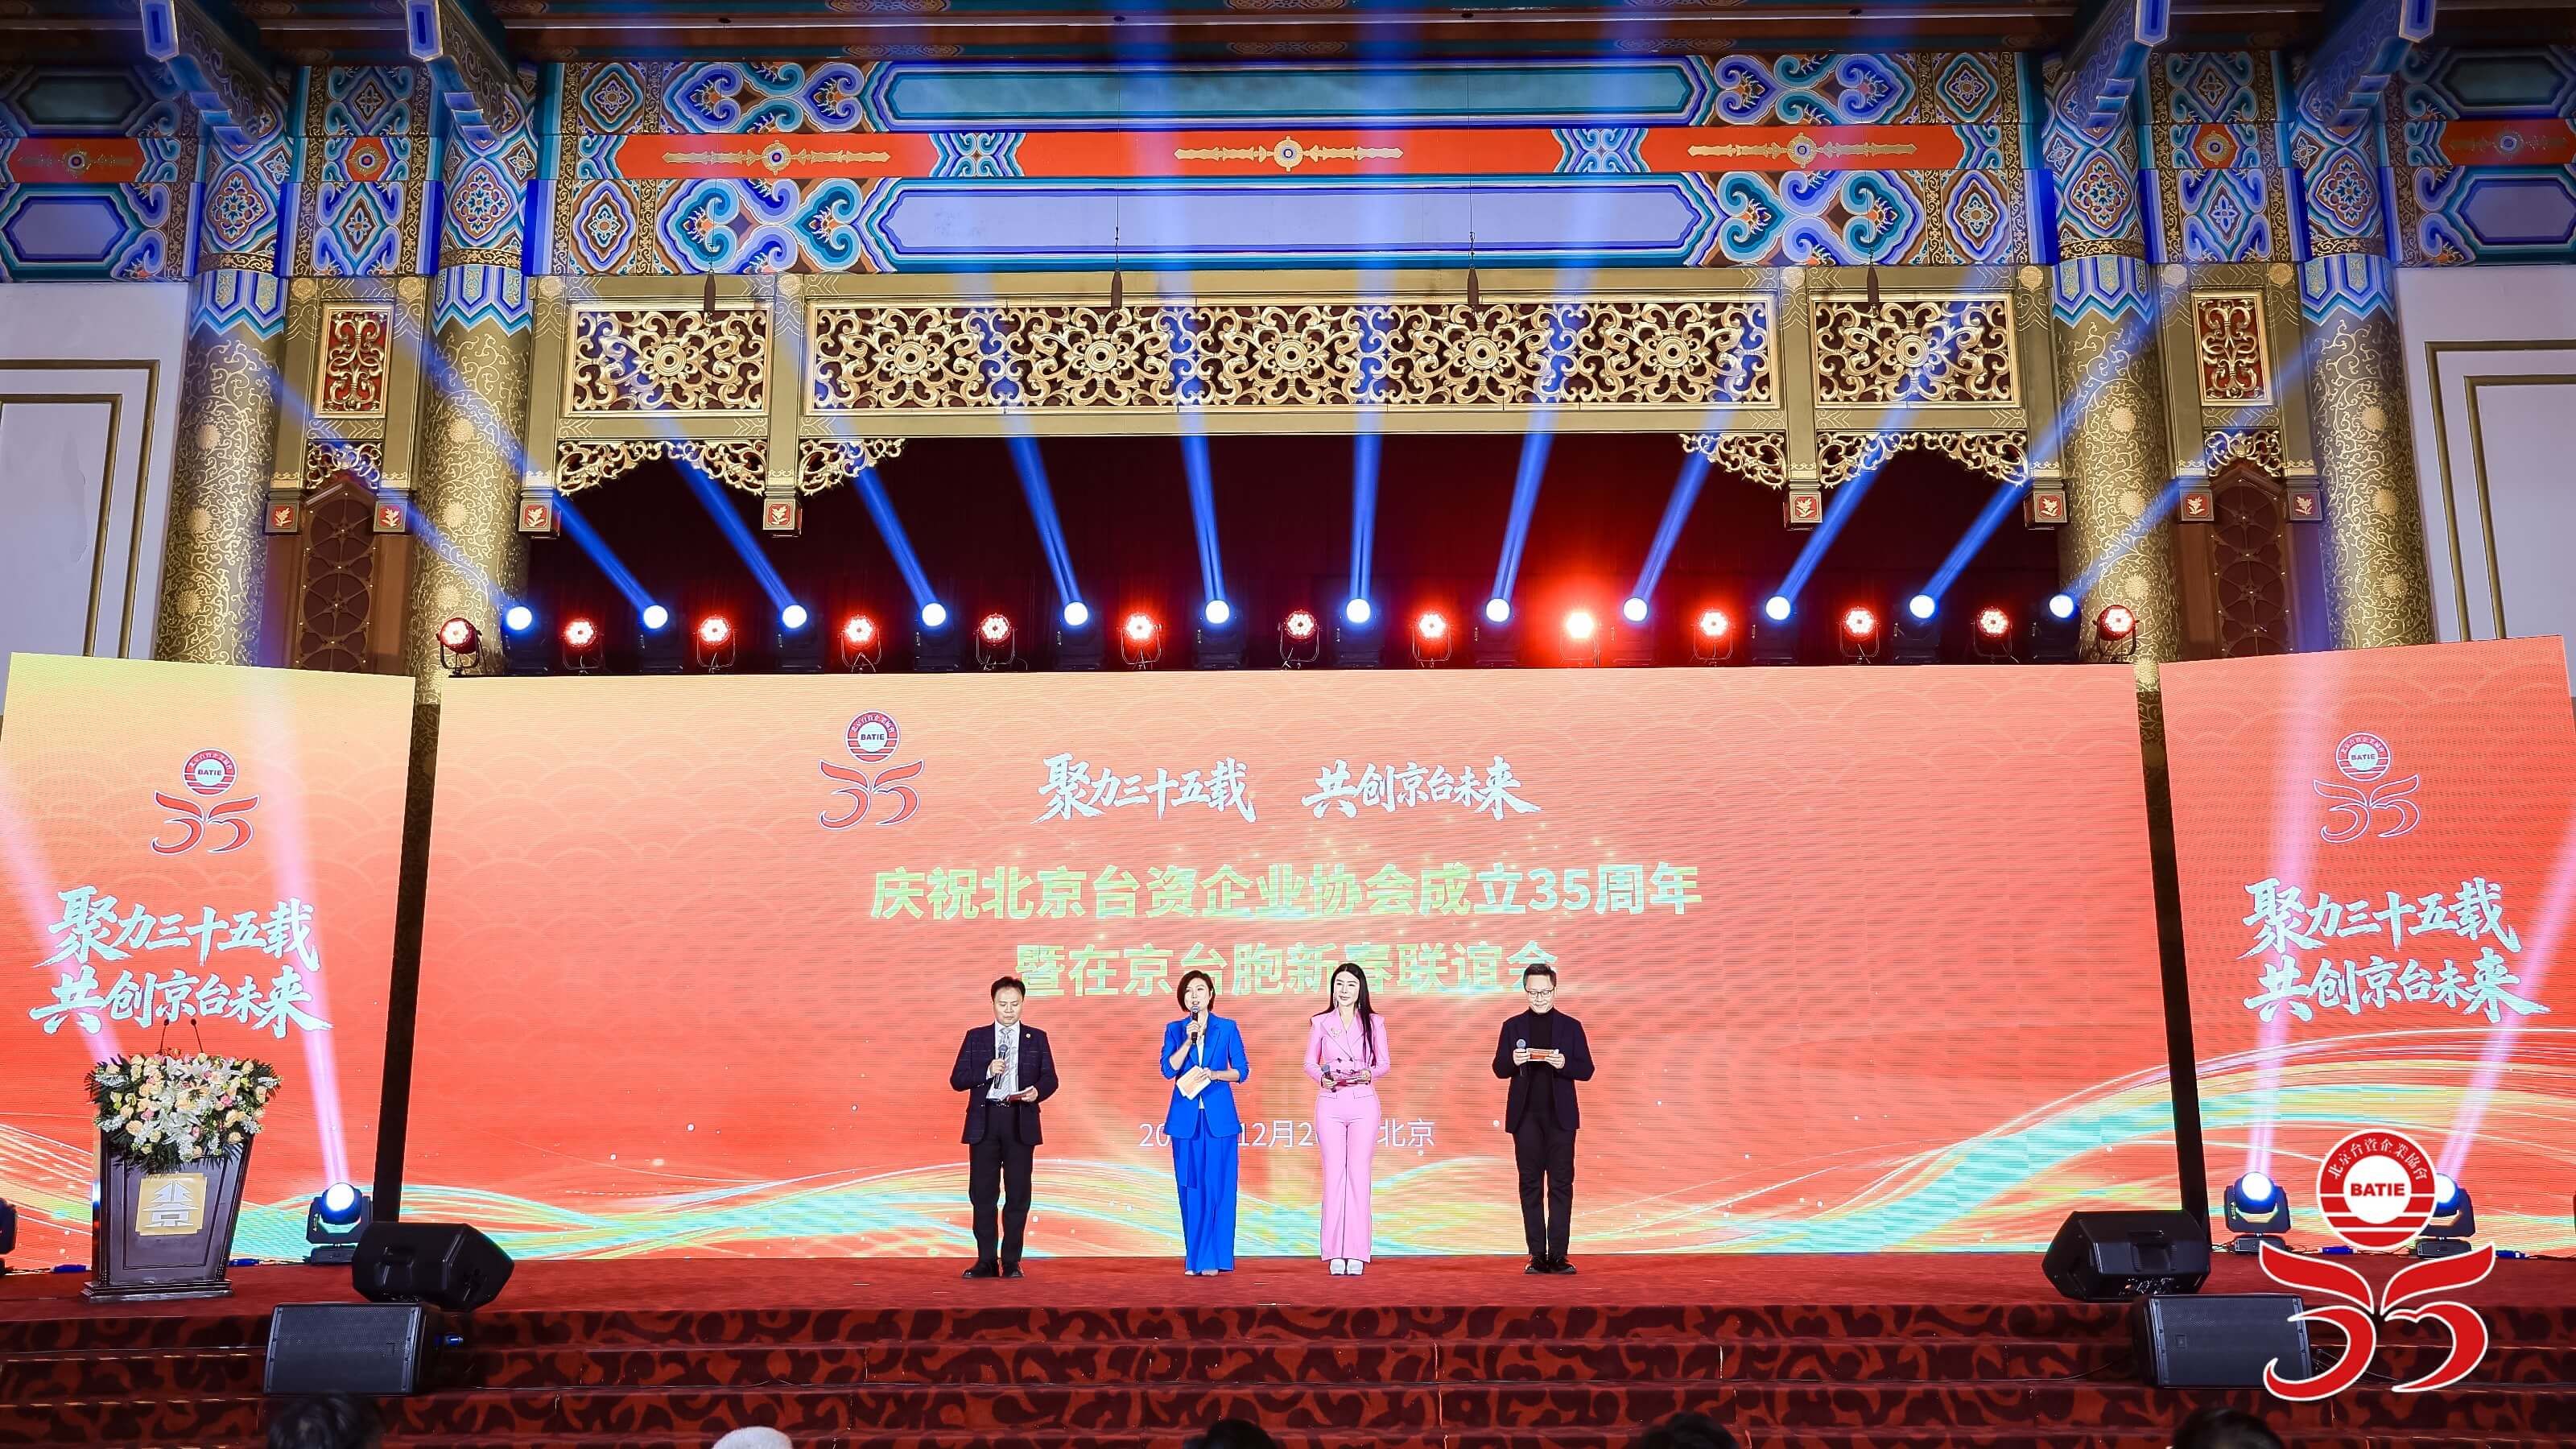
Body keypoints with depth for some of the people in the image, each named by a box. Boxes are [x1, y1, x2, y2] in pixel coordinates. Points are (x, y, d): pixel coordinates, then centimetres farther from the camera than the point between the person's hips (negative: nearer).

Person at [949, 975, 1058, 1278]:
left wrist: (1037, 1091, -16)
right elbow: (957, 1079, 3)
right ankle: (986, 1261, 9)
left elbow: (1050, 1079, 5)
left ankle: (1011, 1262, 9)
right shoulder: (976, 1037, 8)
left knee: (1018, 1194, 1)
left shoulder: (1036, 1038, 8)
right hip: (984, 1121, 0)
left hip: (1020, 1123, 0)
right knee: (982, 1194, 2)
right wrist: (987, 1072, -13)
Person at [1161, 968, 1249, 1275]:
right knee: (1191, 1188, 3)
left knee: (1218, 1187, -3)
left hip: (1219, 1116, -1)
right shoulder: (1174, 1030, 8)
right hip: (1186, 1117, 1)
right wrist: (1188, 1041, -13)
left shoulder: (1227, 1028, 5)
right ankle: (1194, 1259, 9)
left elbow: (1241, 1070, 4)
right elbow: (1169, 1069, -3)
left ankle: (1214, 1258, 3)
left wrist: (1213, 1074, -12)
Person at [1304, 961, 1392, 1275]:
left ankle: (1356, 1253, 0)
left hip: (1363, 1103, 0)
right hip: (1330, 1104, 0)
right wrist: (1323, 1078, -11)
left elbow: (1384, 1063, 8)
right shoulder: (1320, 1022, 7)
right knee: (1334, 1173, -1)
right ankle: (1335, 1253, 2)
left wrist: (1367, 1074, -13)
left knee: (1359, 1173, -3)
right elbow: (1309, 1063, 9)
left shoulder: (1374, 1022, 6)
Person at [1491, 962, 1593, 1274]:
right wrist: (1513, 1061, -16)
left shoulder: (1571, 1026, 5)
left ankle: (1558, 1255, 1)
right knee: (1530, 1185, 2)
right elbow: (1499, 1069, 6)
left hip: (1560, 1117, -1)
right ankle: (1537, 1255, 6)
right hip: (1526, 1117, 1)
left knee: (1561, 1184, -2)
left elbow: (1586, 1071, 2)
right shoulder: (1513, 1026, 8)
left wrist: (1564, 1064, -18)